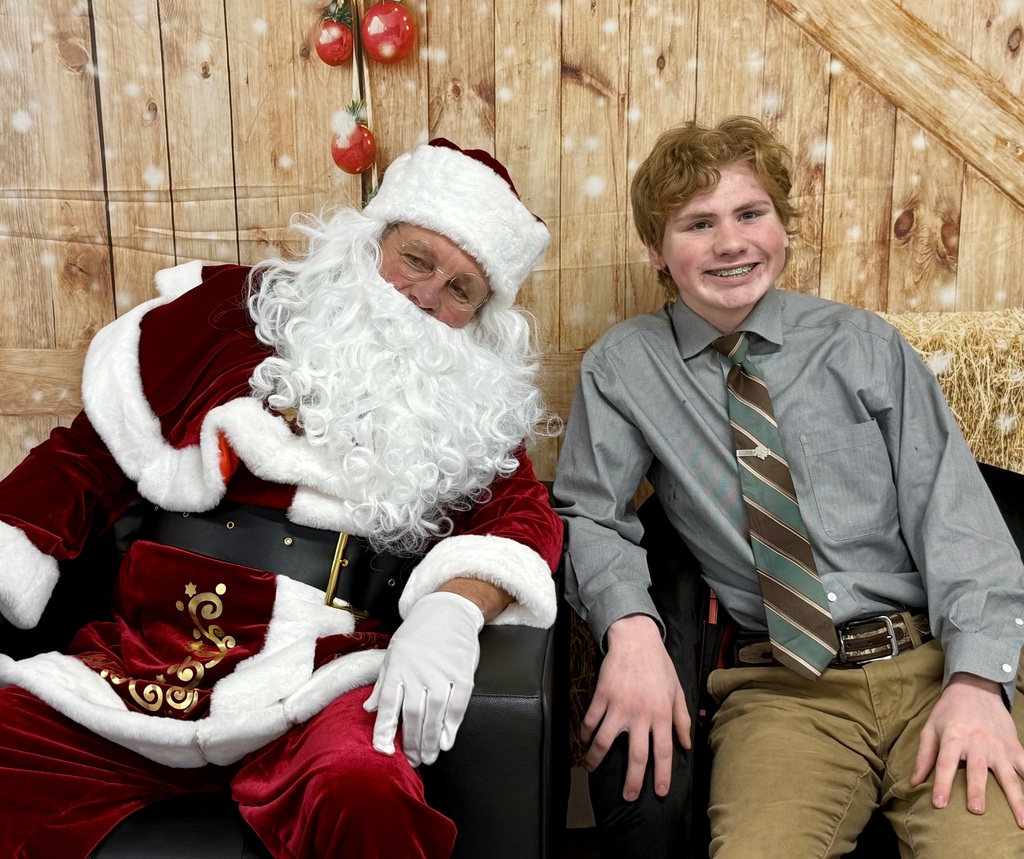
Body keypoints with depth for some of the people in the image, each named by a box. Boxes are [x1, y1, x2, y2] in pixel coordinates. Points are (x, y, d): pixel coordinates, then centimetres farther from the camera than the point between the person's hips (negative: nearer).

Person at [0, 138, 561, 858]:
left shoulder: (472, 403, 13)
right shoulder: (232, 316, 12)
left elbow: (525, 516, 1)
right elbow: (86, 459, 13)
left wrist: (453, 608, -20)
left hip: (325, 674, -1)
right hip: (147, 657, 2)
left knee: (364, 796, -33)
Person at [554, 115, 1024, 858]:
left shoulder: (862, 343, 7)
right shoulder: (623, 366, 6)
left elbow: (952, 505, 2)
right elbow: (591, 513, 2)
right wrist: (631, 627, -18)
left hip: (934, 661, 1)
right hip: (781, 686, 0)